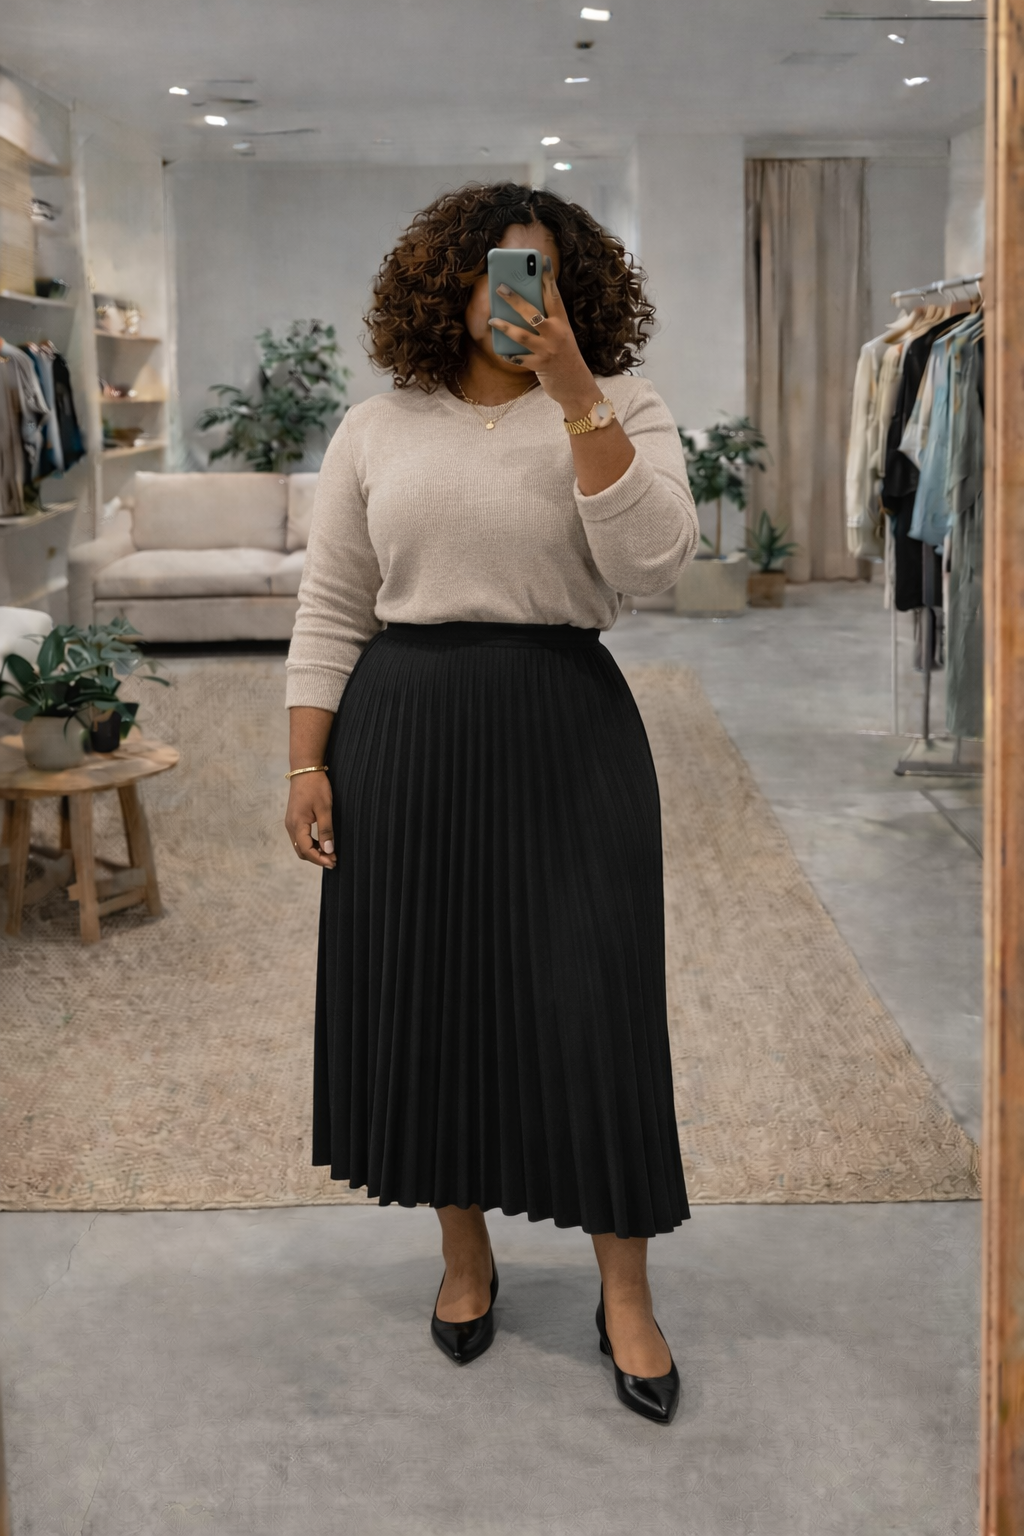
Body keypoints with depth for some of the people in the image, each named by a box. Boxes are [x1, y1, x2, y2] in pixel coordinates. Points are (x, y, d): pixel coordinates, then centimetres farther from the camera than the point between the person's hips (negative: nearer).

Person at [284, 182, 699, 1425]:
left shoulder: (618, 410, 2)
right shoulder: (377, 431, 8)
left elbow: (652, 561, -16)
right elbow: (331, 608, 8)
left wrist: (574, 395, -20)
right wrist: (308, 763, 0)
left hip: (565, 731, -2)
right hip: (403, 730, 3)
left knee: (590, 1002, -1)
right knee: (424, 992, 9)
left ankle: (626, 1296, 15)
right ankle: (464, 1252, 31)